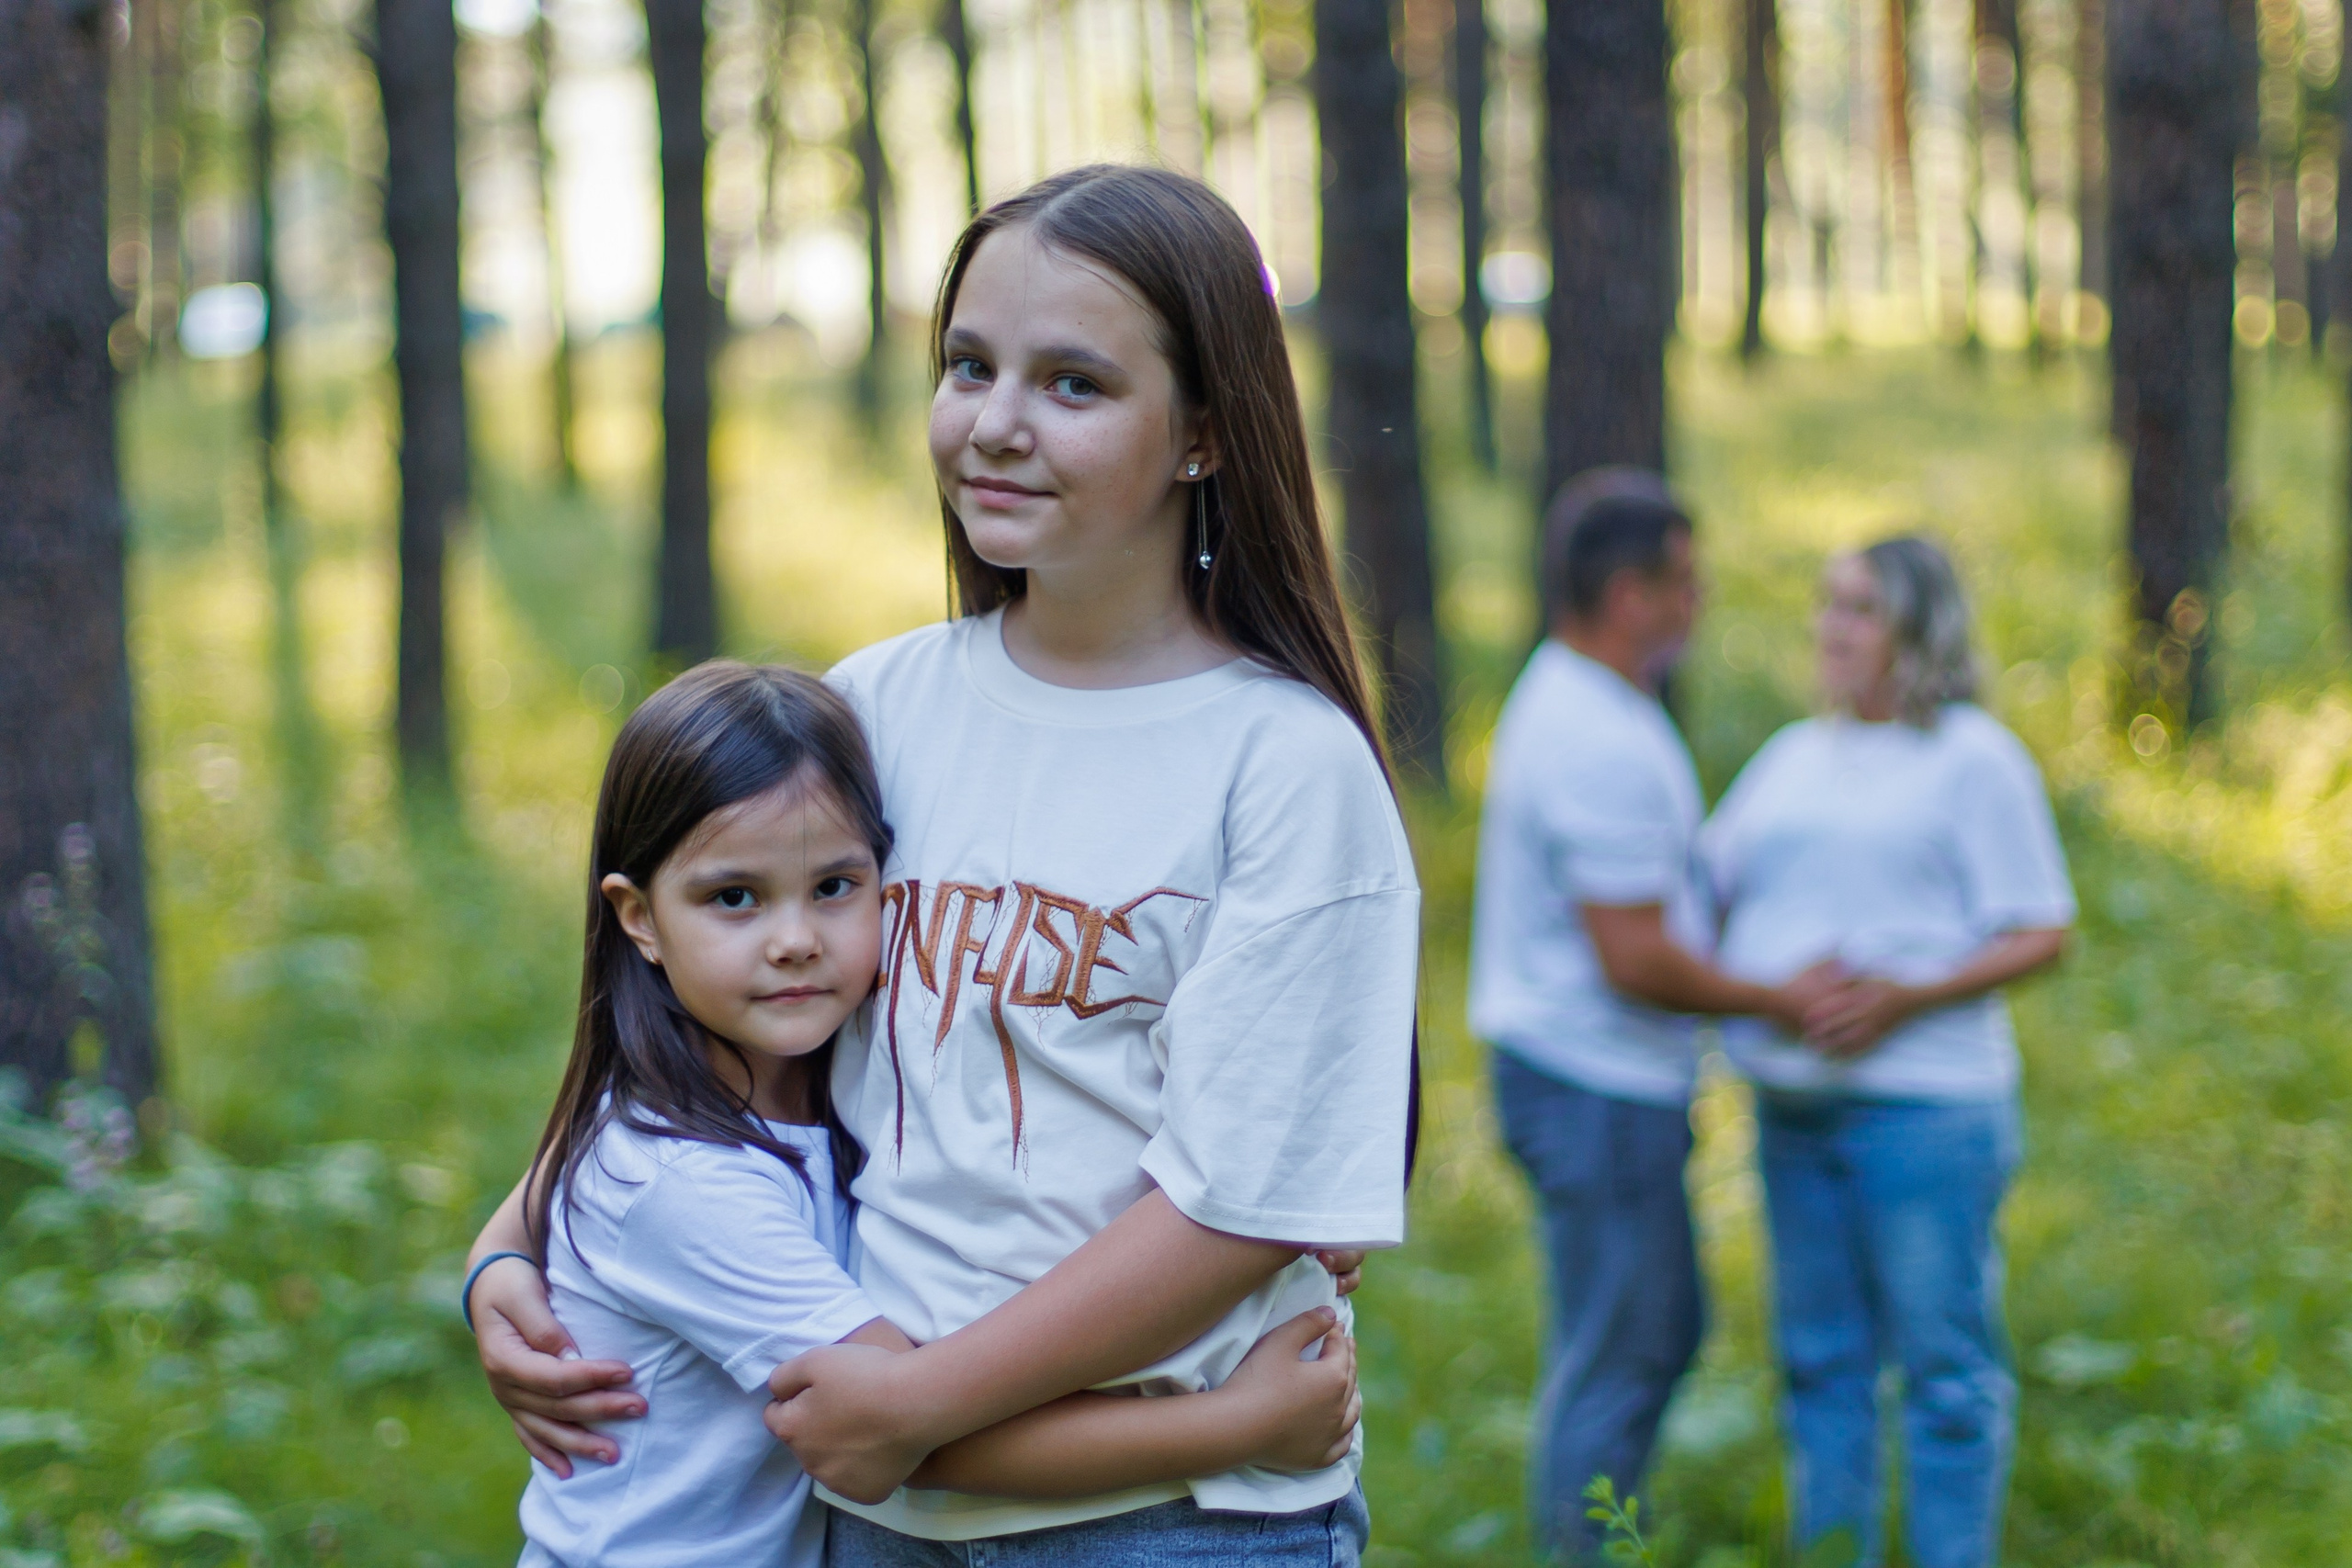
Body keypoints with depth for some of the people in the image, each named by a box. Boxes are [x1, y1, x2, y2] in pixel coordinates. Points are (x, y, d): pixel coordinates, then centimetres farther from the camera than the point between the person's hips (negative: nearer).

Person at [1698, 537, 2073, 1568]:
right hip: (1795, 1103, 6)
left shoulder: (1975, 758, -2)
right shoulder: (1791, 758, 16)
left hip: (1924, 1104, -6)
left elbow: (2042, 934, -7)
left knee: (1944, 1360, 0)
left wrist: (1907, 997, -18)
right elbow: (1704, 883, 19)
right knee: (1820, 1355, 11)